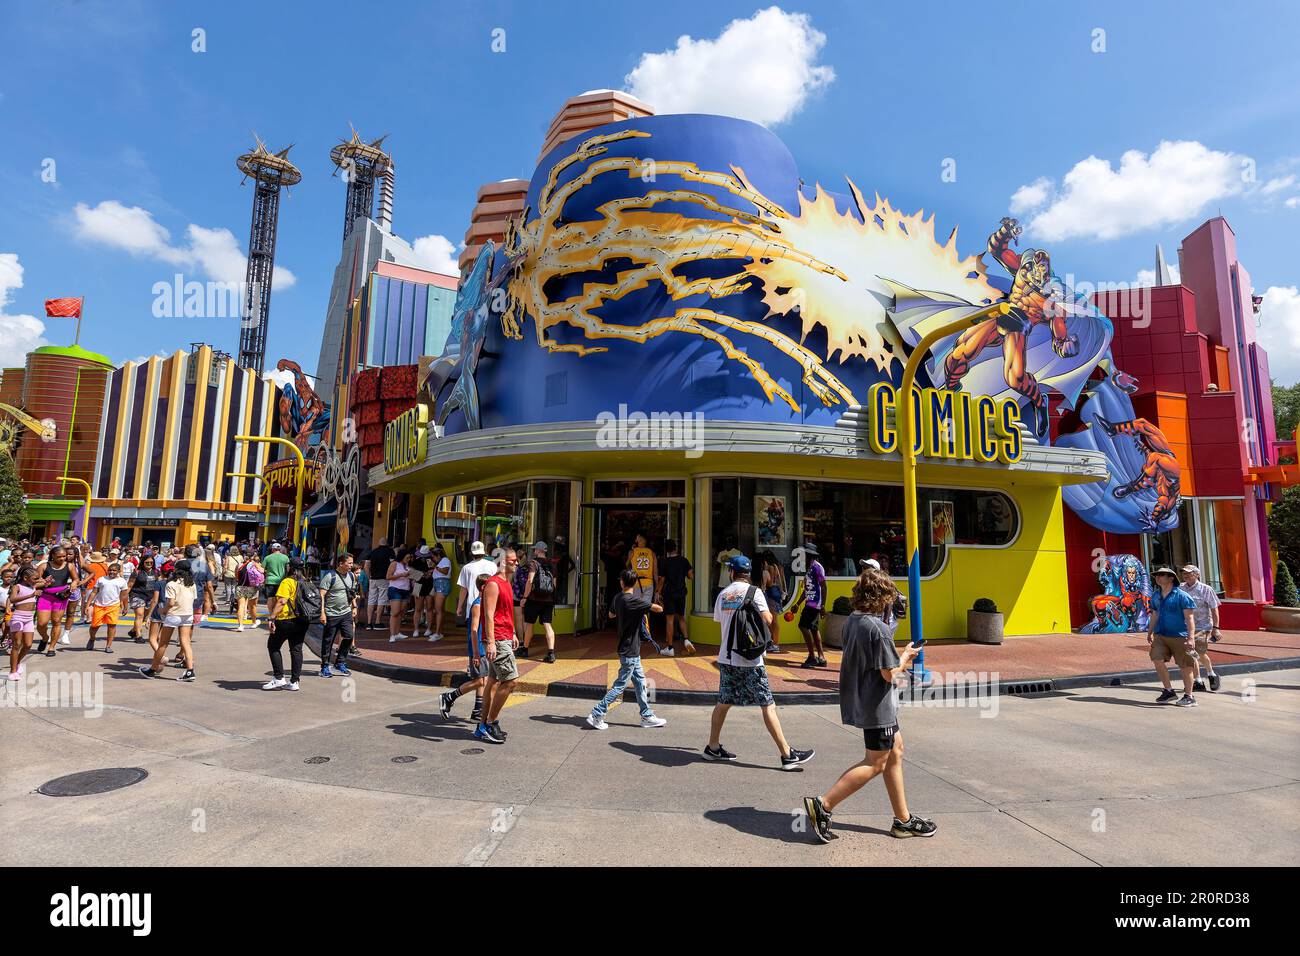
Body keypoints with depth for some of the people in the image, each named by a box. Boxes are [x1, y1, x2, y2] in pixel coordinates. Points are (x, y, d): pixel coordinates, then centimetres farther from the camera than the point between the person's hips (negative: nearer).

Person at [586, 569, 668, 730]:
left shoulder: (618, 598, 2)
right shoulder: (635, 600, -23)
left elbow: (611, 615, 21)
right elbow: (659, 609, -17)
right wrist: (650, 605, 3)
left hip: (631, 650, 8)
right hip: (630, 651, -8)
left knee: (640, 682, 16)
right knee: (619, 686, -1)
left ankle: (647, 716, 25)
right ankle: (596, 715, 3)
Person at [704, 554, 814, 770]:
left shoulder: (722, 594, 7)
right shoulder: (753, 592, -7)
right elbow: (767, 620, -13)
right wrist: (769, 614, 8)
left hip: (726, 658, 5)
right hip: (749, 659, -5)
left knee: (723, 702, 16)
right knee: (768, 705, 0)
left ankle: (713, 747, 25)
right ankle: (787, 755, 4)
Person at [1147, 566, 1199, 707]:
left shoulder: (1182, 596, -8)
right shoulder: (1155, 596, 11)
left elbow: (1190, 618, -12)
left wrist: (1191, 638, -20)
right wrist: (1150, 632, 25)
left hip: (1179, 636, -5)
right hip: (1160, 636, 5)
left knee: (1185, 666, 4)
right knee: (1158, 660, -5)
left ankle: (1188, 696, 17)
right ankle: (1169, 691, 12)